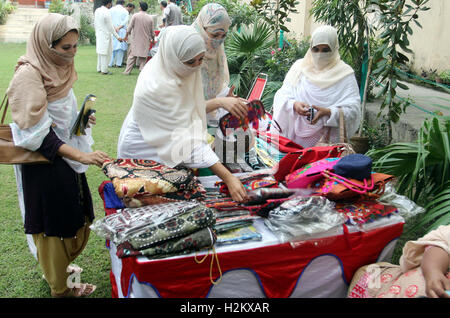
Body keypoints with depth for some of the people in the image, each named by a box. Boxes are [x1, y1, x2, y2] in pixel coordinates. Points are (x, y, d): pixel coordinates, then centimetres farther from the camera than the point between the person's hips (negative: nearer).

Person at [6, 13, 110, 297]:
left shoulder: (57, 68, 5)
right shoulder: (29, 75, -21)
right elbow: (38, 134, -25)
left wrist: (80, 118, 2)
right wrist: (82, 156, -32)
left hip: (67, 157, 8)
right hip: (45, 164, -8)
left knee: (73, 217, 20)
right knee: (53, 223, 7)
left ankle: (58, 266, 44)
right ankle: (59, 287, 28)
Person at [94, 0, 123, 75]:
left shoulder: (97, 10, 5)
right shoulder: (107, 12, -18)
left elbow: (95, 24, 12)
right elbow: (110, 27, -15)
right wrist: (117, 37, -9)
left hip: (98, 35, 8)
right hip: (105, 35, -8)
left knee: (100, 52, 16)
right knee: (105, 53, 0)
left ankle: (99, 68, 22)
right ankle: (104, 70, 4)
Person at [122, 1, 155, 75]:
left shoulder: (135, 16, -6)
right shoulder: (150, 18, 0)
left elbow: (130, 27, -4)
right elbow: (152, 31, 6)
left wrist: (126, 35, 11)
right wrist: (153, 39, 23)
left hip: (135, 39, -1)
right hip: (145, 41, 1)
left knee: (132, 55, 5)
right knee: (143, 57, 8)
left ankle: (127, 71, 5)